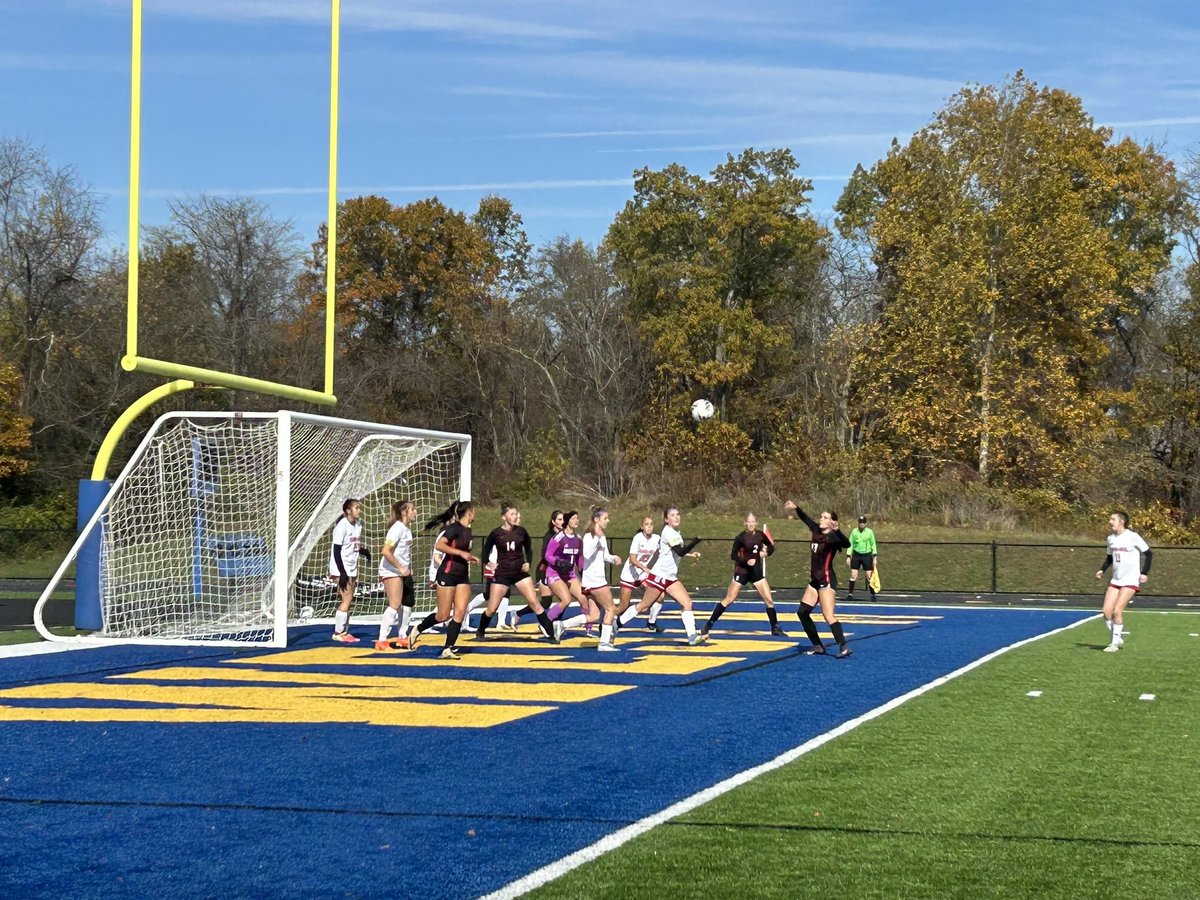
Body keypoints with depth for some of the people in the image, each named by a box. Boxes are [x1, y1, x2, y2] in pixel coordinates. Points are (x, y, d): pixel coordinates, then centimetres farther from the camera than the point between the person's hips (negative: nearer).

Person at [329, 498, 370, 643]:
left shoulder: (358, 524, 9)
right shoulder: (342, 525, -15)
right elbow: (336, 551, -17)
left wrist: (364, 551, -4)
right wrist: (342, 573, -21)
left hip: (352, 568, 8)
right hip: (342, 569, -8)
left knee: (349, 600, 8)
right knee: (346, 600, -10)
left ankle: (344, 632, 13)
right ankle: (338, 633, -4)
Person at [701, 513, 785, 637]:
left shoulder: (760, 535, 1)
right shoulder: (741, 537, -12)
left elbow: (771, 547, 17)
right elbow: (733, 555, -15)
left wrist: (766, 552, -5)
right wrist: (746, 561, -30)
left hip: (757, 571, 4)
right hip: (742, 571, -4)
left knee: (769, 600, 0)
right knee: (728, 600, -6)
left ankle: (775, 628, 14)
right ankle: (708, 625, 2)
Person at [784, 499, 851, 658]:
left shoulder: (832, 537, -16)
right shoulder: (817, 531, 7)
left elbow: (846, 544, -38)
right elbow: (806, 519, 26)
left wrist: (837, 530, -53)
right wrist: (796, 508, 29)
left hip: (826, 581, -9)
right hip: (815, 581, 9)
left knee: (829, 616, -21)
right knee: (802, 612, 14)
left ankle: (843, 647, -29)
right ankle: (818, 645, 21)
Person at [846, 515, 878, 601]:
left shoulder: (870, 532, 1)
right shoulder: (854, 532, 4)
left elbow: (873, 545, 6)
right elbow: (850, 544, 8)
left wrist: (875, 556, 2)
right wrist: (848, 556, 3)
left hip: (867, 555, -1)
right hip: (856, 555, 1)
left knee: (869, 576, -2)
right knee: (853, 575, -4)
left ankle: (873, 594, 7)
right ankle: (850, 593, 2)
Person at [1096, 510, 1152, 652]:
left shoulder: (1133, 537, -11)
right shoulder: (1111, 538, 8)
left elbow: (1148, 553, -5)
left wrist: (1144, 573, -12)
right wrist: (1102, 570, 5)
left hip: (1130, 580, -6)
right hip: (1115, 580, 6)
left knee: (1117, 610, -14)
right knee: (1107, 611, -4)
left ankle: (1115, 642, -3)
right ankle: (1117, 638, 14)